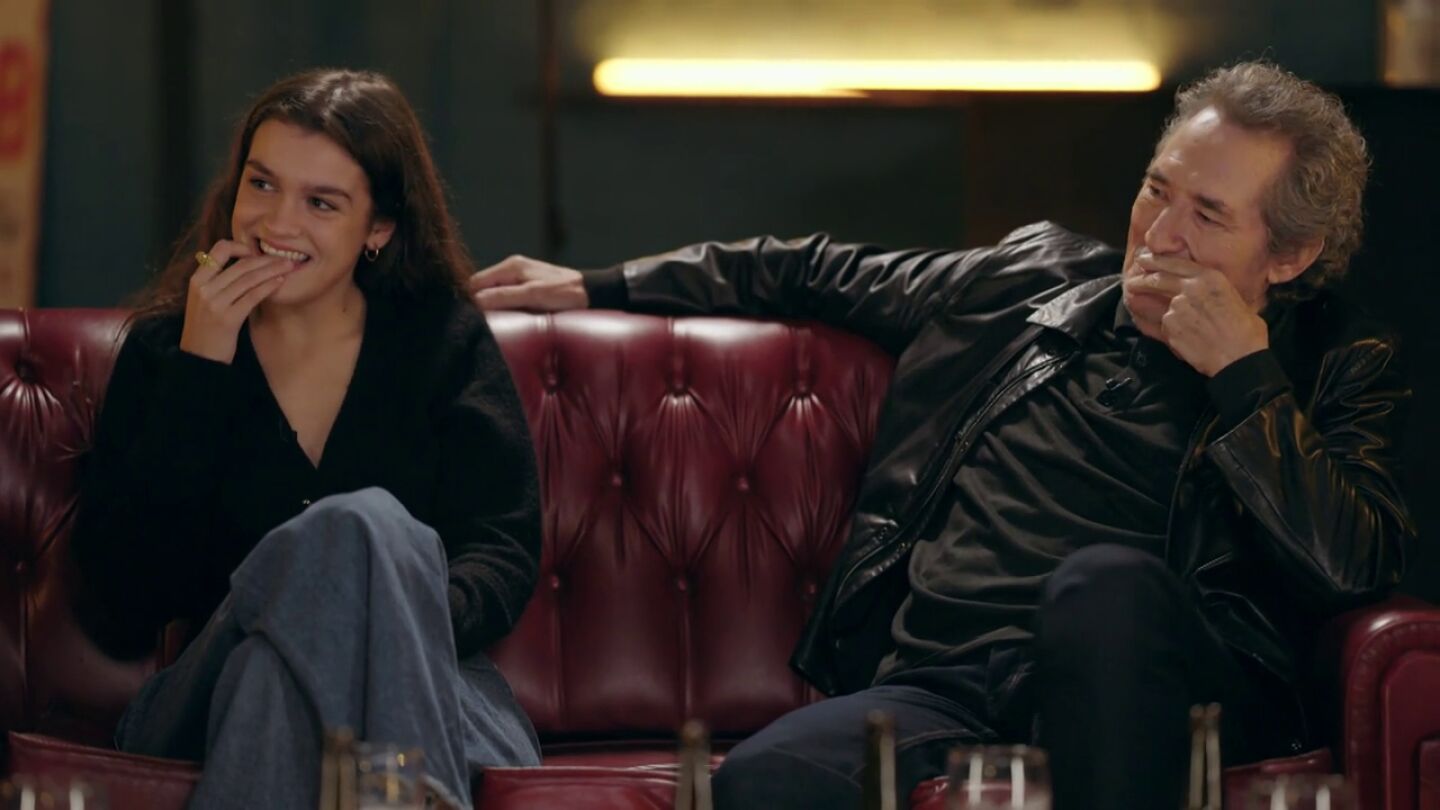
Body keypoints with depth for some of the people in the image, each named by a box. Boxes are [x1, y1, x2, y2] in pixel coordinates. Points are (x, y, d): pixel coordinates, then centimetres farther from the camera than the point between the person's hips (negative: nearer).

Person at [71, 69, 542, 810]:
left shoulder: (444, 340, 14)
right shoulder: (164, 348, 12)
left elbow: (504, 554, 4)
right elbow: (116, 591, 0)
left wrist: (412, 622, -21)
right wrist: (199, 367, -5)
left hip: (424, 685, 0)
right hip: (210, 693, 0)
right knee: (358, 524, -33)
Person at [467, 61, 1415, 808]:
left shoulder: (1334, 366, 10)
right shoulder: (1042, 278, 21)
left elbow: (1357, 564, -8)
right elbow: (832, 274, 32)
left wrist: (1243, 377, -6)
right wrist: (596, 287, 35)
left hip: (1122, 694, -2)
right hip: (935, 685, 2)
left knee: (1107, 579, -39)